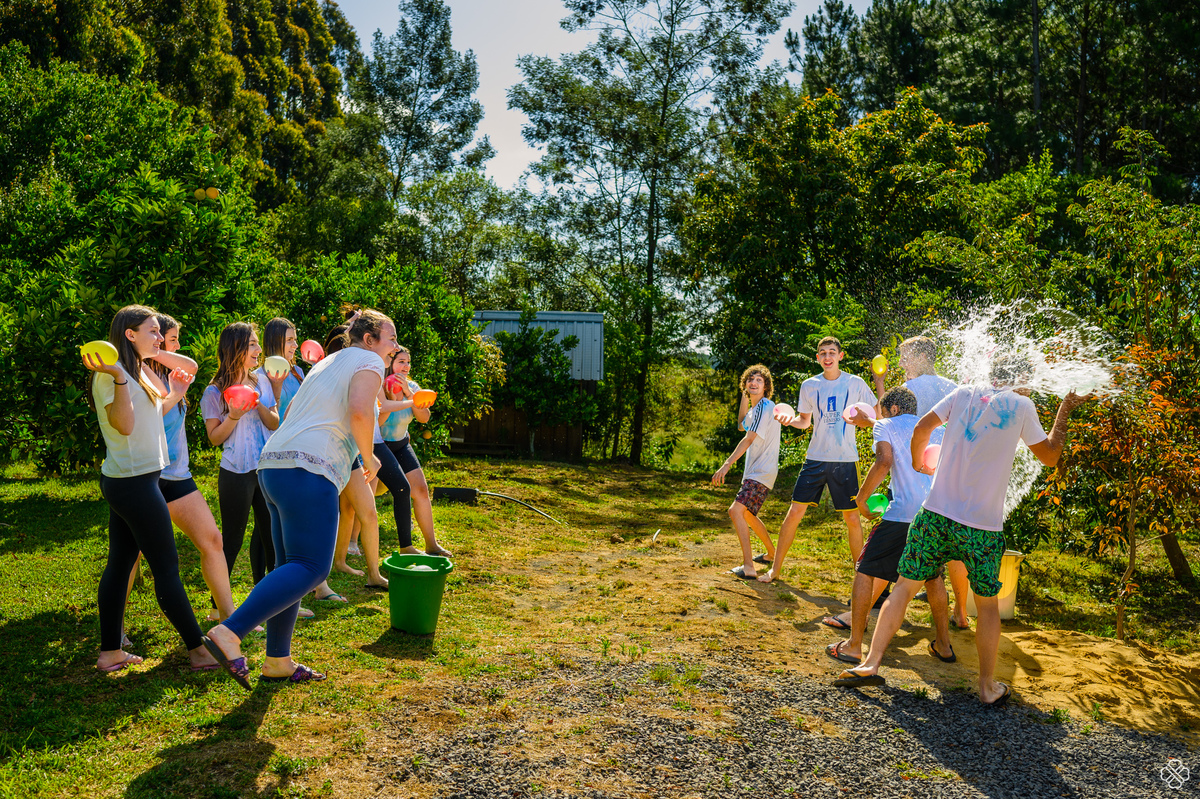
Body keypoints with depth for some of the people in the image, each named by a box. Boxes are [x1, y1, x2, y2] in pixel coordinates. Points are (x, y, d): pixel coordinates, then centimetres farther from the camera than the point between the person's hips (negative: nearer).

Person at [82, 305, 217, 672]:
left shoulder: (138, 371, 14)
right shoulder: (112, 372, -13)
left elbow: (189, 366, 26)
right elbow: (124, 425, -24)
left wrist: (155, 353, 16)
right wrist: (119, 378, -31)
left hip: (128, 481, 10)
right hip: (134, 481, -10)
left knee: (119, 564, 12)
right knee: (166, 568, -4)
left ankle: (110, 652, 19)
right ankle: (198, 650, 2)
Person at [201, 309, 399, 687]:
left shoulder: (327, 362, 27)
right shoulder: (368, 362, 0)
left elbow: (291, 411, 34)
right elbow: (360, 412, -18)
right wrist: (369, 457, -4)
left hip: (274, 464, 10)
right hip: (308, 471, -10)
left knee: (291, 566, 12)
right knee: (310, 567, -12)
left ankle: (278, 661, 16)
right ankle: (229, 633, -20)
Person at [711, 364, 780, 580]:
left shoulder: (765, 406, -15)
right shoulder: (756, 408, 14)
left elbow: (748, 439, -22)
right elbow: (742, 424, 31)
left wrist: (726, 465, -26)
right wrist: (744, 395, 20)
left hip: (762, 472, -11)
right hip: (755, 471, 11)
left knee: (736, 510, -22)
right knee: (747, 514, 23)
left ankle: (748, 567, -22)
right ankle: (772, 553, 42)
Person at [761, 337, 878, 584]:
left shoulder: (855, 383, 1)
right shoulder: (809, 386, 5)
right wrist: (789, 419, -8)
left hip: (846, 460, -1)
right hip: (816, 458, 1)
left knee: (852, 518, 4)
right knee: (795, 512, -3)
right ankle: (776, 568, 10)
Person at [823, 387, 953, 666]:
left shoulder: (886, 425, 8)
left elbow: (885, 461, -10)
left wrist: (861, 498, -2)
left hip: (905, 512, -6)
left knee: (865, 570, 5)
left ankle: (854, 646, 4)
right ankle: (943, 645, 32)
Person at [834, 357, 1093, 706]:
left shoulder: (965, 393, 7)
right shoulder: (1022, 406, 1)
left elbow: (922, 428, 6)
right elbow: (1050, 456, 10)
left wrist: (918, 464, 22)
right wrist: (1064, 412, 21)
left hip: (936, 512, 2)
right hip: (983, 525, -1)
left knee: (905, 586, 8)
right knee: (988, 604, 14)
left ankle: (871, 663, 3)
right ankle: (988, 687, 23)